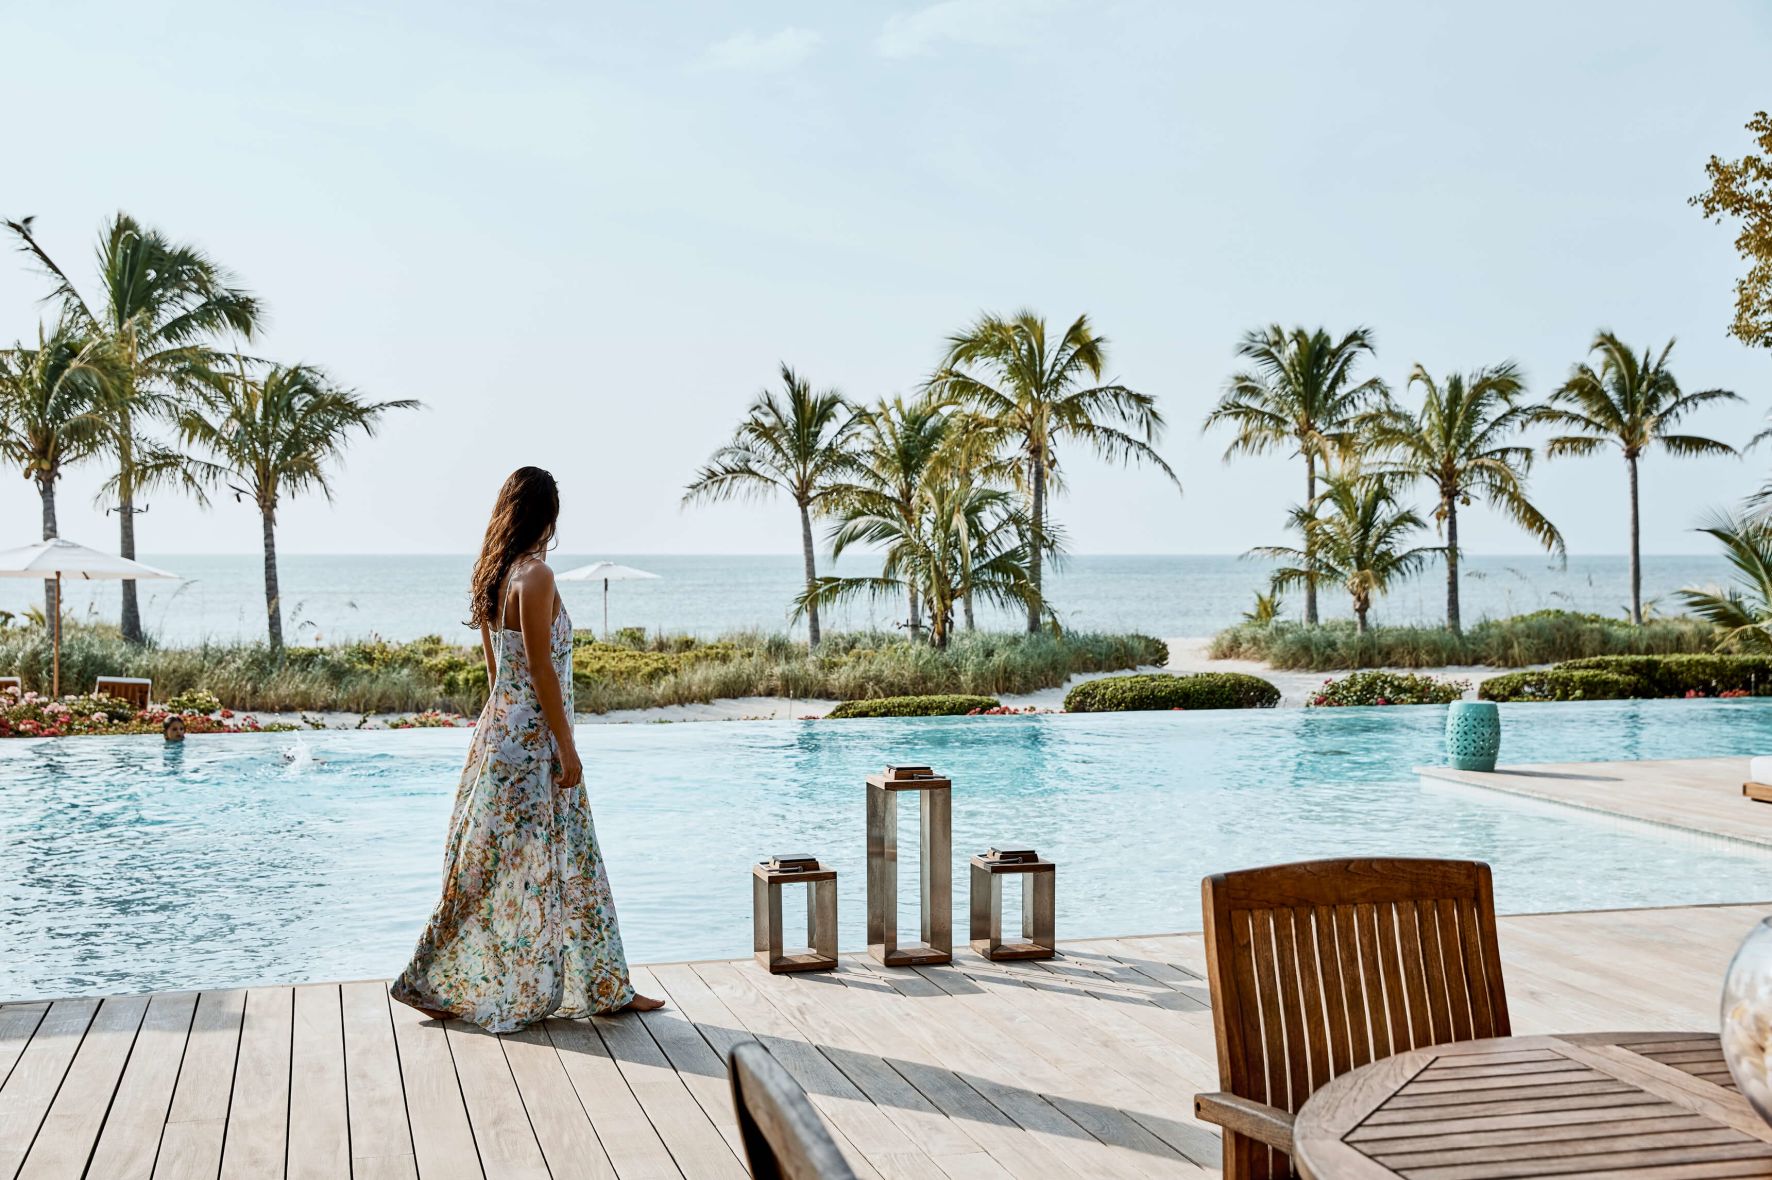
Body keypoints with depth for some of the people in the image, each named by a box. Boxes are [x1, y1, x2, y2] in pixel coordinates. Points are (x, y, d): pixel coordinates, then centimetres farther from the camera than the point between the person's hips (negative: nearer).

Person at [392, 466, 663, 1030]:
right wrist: (567, 749, -15)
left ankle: (604, 988, 19)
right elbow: (541, 671, -19)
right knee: (520, 867, 0)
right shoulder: (535, 575, -17)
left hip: (501, 726, 10)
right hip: (533, 737, -10)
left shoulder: (492, 576, 11)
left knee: (571, 862, 13)